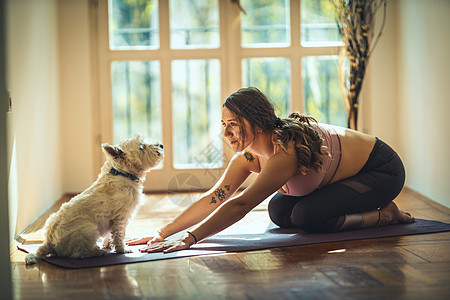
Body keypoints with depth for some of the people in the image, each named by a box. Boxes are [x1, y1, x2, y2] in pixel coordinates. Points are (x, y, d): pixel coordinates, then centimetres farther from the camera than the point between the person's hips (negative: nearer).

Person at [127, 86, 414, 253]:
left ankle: (386, 215, -5)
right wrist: (162, 233, -20)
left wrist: (187, 240, -49)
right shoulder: (248, 156, -11)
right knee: (279, 211, 2)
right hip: (353, 168, 9)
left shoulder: (287, 150, -37)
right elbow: (214, 198, -12)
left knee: (307, 216, -25)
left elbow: (240, 205, -44)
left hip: (384, 169, -9)